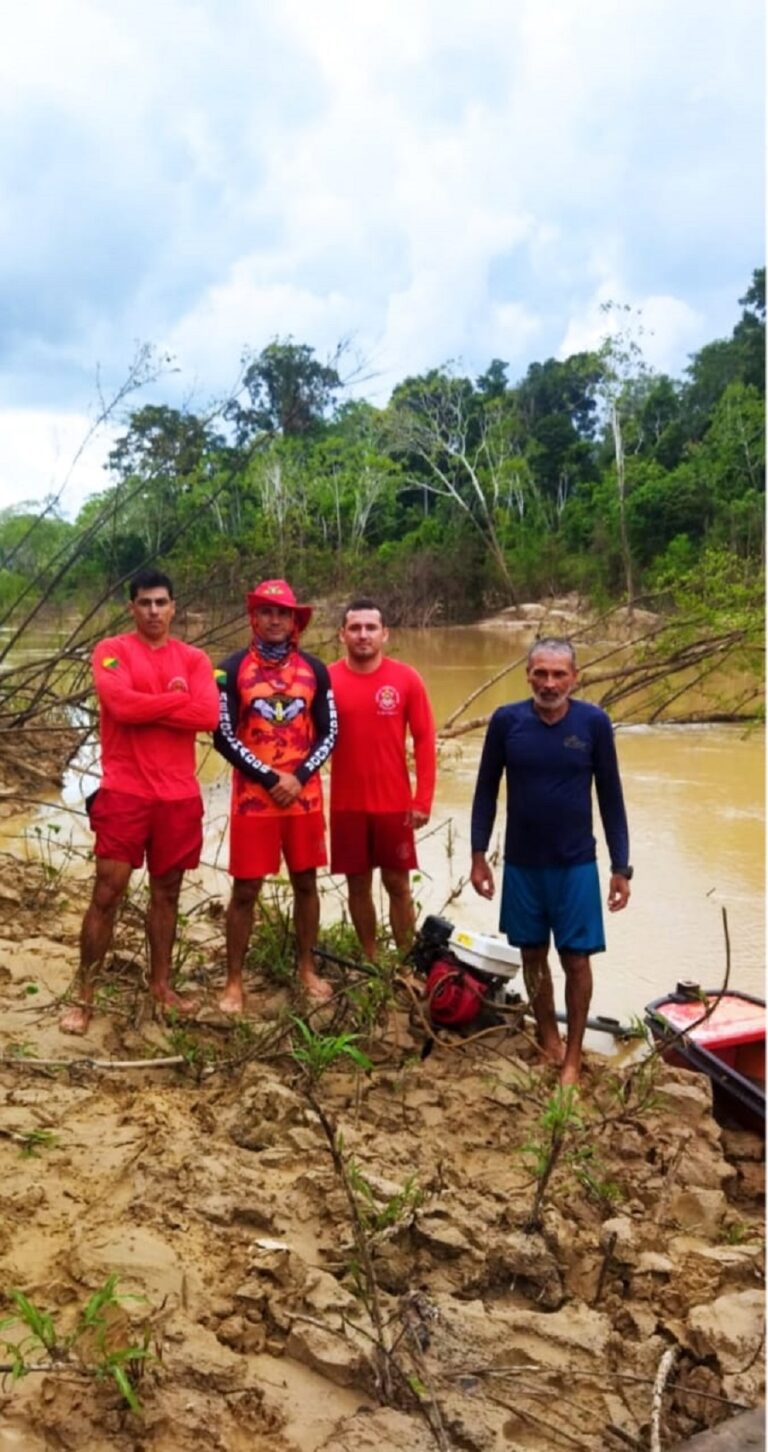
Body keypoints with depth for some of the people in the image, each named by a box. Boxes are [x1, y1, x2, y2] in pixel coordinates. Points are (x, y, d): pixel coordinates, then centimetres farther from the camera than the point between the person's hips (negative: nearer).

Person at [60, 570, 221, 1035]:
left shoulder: (194, 659, 8)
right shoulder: (112, 650, -1)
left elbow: (209, 715, -8)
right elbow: (120, 703, -19)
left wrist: (145, 707, -11)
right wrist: (178, 698, -9)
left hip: (180, 795, 4)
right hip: (124, 792, -3)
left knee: (167, 892, 13)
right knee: (108, 893, -2)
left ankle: (161, 983, 26)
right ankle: (85, 996, 8)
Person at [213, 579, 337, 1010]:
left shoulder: (314, 669, 5)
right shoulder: (233, 669, -3)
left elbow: (329, 733, 4)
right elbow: (224, 737, -7)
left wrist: (298, 778, -10)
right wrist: (270, 779, -13)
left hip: (305, 796, 3)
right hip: (253, 797, -2)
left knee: (306, 883, 11)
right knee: (245, 889, 1)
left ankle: (307, 968, 26)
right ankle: (235, 980, 12)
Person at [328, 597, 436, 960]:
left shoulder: (407, 679, -4)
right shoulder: (326, 679, -3)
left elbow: (424, 741, -2)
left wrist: (423, 799, -6)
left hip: (394, 803, -1)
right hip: (347, 805, 1)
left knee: (398, 884, 8)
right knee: (358, 885, 11)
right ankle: (370, 961, 25)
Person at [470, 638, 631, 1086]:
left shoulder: (594, 722, -9)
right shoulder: (506, 721, -7)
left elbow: (611, 797, -2)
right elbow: (487, 789, 2)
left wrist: (621, 867, -2)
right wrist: (479, 854, 0)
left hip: (577, 865, -1)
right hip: (522, 863, 1)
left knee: (576, 959, 3)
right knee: (533, 955, 13)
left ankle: (573, 1055, 18)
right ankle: (548, 1037, 34)